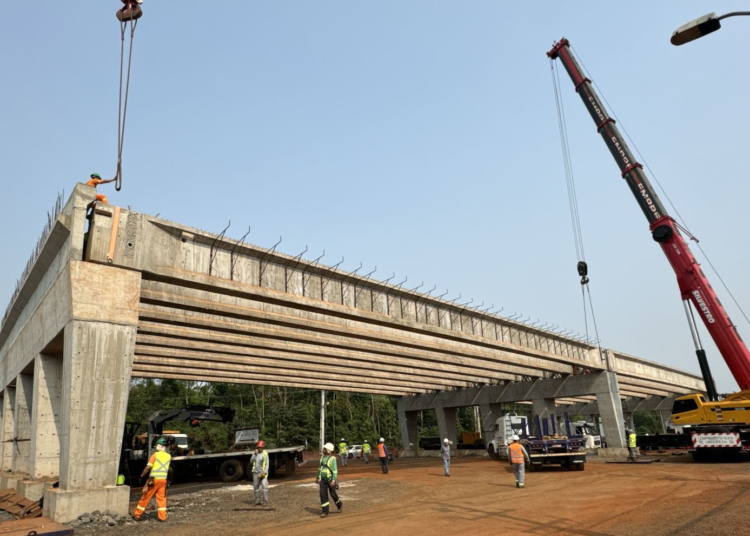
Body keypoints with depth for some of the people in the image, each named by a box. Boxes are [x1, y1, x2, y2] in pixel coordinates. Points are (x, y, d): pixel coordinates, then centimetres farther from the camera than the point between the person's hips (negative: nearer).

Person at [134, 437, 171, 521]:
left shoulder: (155, 455, -7)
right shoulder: (168, 456, 6)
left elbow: (148, 467, -11)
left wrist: (142, 476, -2)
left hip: (154, 479, -3)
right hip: (163, 480, 3)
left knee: (145, 497, 9)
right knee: (162, 498, 10)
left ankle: (137, 515, 19)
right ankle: (162, 517, 8)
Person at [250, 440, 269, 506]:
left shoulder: (265, 454, -6)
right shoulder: (255, 453, 8)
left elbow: (267, 464, -8)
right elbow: (251, 461, -1)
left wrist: (264, 472, -18)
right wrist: (254, 454, -12)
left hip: (262, 473, -5)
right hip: (255, 473, 5)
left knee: (264, 486, -14)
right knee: (256, 487, 8)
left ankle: (265, 502, -12)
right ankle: (257, 501, 17)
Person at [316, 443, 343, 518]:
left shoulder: (332, 458, -17)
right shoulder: (323, 457, 5)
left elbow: (335, 470, -20)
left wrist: (333, 480, -27)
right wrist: (317, 477, 21)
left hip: (330, 479, -5)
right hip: (323, 479, 6)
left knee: (333, 494, 8)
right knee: (323, 495, -3)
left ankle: (339, 504, 36)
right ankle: (325, 512, 2)